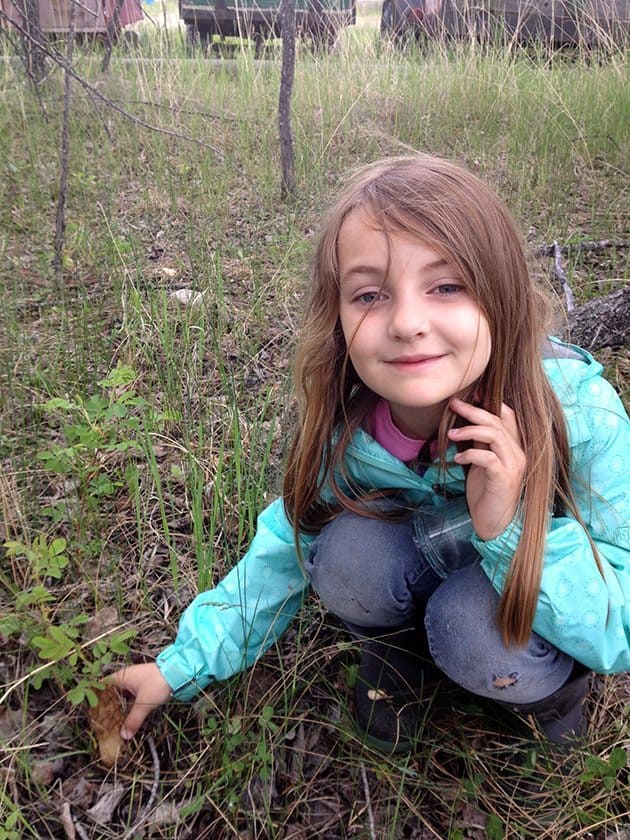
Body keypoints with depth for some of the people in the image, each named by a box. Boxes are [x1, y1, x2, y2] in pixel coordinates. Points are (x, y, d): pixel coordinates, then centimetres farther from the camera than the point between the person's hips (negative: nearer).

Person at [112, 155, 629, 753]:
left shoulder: (581, 413, -33)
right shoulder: (342, 425, -23)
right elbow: (285, 547, -7)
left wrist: (508, 530, -42)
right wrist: (184, 665, -9)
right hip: (422, 567, 2)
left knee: (471, 625, -32)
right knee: (347, 547, -27)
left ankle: (558, 686, 2)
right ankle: (397, 655, 4)